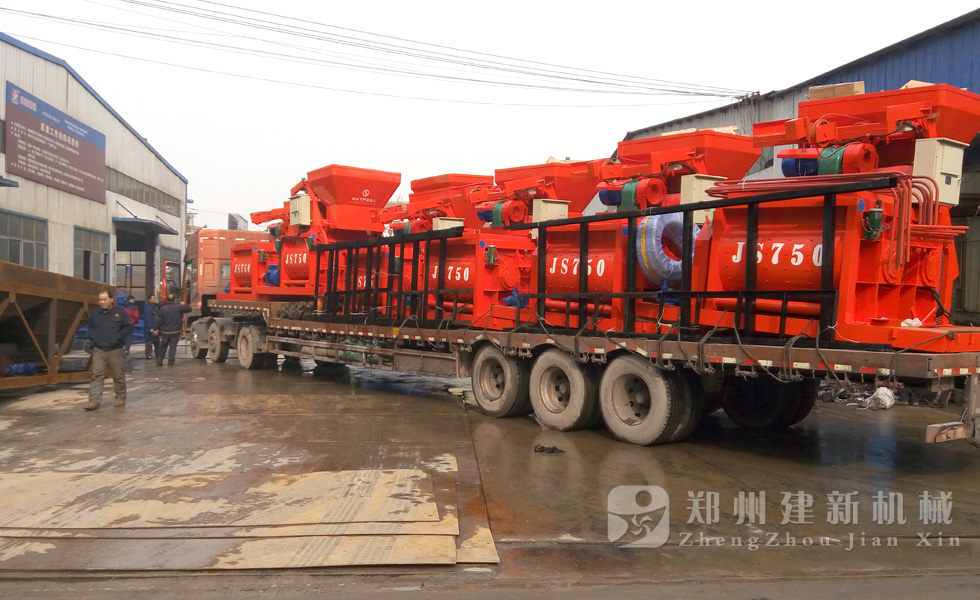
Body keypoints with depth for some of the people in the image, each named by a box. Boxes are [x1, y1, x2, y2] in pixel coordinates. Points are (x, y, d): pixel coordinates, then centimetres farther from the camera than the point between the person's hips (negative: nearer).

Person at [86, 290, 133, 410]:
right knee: (97, 375, -4)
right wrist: (92, 337, 2)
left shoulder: (120, 312, -5)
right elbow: (90, 327, 19)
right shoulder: (95, 313, 5)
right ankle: (94, 400, -5)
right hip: (98, 350, 3)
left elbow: (129, 327, -4)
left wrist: (118, 338, -14)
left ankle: (121, 397, 23)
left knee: (118, 375, 7)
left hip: (116, 350, -2)